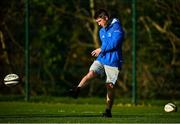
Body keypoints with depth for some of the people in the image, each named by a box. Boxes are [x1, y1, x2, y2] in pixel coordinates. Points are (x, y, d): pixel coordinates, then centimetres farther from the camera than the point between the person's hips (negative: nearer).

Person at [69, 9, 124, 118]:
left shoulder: (116, 27, -8)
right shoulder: (102, 31, 18)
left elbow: (114, 43, -17)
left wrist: (101, 49, -9)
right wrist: (101, 51, 13)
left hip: (113, 62, -6)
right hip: (101, 59, 6)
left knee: (110, 86, -2)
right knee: (91, 74, -20)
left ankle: (108, 111, 8)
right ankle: (77, 90, -40)